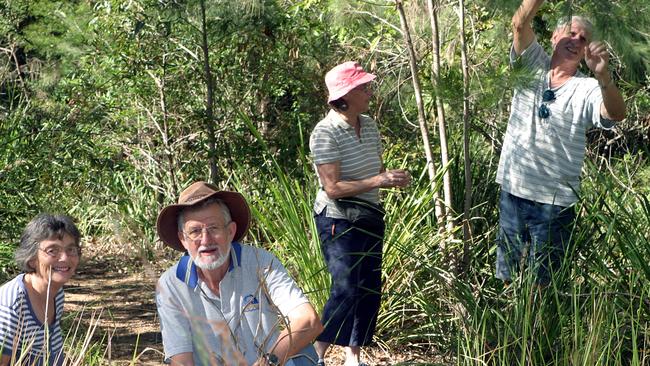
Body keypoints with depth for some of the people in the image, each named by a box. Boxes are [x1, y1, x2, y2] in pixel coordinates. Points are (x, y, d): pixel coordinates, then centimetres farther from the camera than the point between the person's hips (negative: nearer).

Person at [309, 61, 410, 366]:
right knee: (346, 290, -13)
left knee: (370, 289, 8)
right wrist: (379, 181, -27)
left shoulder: (369, 126, 4)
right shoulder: (325, 133, -18)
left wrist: (392, 177, -9)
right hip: (338, 222, -7)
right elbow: (333, 188, -23)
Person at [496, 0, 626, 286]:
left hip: (556, 201, -2)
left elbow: (616, 114, -25)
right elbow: (520, 24, -14)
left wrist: (602, 74, -44)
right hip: (514, 189, 2)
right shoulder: (532, 66, 1)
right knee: (507, 276, 14)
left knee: (541, 282, 8)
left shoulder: (587, 89, -6)